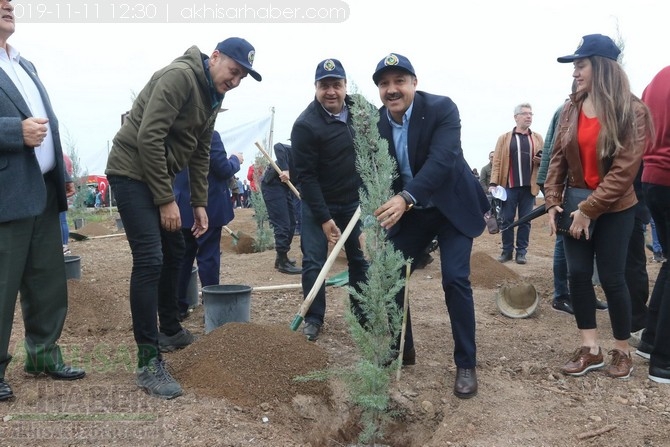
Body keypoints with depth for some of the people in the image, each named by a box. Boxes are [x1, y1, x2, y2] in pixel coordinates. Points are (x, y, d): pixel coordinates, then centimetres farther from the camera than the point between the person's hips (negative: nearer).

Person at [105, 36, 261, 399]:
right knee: (149, 260, -14)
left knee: (174, 252, 17)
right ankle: (148, 363, -8)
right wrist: (166, 200, -21)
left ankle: (171, 330, 36)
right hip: (131, 172, -10)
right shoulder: (179, 76, -19)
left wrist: (199, 203, 11)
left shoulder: (213, 96, 10)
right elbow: (148, 137, -25)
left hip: (157, 175, 10)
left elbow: (200, 154, 16)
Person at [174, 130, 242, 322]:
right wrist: (236, 159, 5)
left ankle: (178, 307, 18)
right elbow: (224, 170, -15)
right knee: (208, 257, 1)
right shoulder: (209, 134, -16)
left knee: (183, 257, 13)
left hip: (182, 208, 6)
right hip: (208, 207, -6)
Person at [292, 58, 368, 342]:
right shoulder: (305, 125, -20)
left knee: (360, 258, 10)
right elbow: (306, 176, -18)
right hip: (318, 202, -4)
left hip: (353, 201, 5)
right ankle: (313, 319, 10)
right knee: (313, 261, -3)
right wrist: (324, 218, -19)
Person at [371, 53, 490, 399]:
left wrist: (405, 198, -48)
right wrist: (379, 214, -20)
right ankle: (402, 349, 22)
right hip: (408, 211, 5)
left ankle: (466, 364, 2)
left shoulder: (442, 108, -21)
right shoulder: (376, 123, -8)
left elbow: (441, 160, -34)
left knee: (455, 278, -13)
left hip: (453, 206, -4)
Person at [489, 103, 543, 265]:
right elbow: (497, 161, 1)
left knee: (525, 220, 5)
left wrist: (541, 159, -10)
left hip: (529, 187, 1)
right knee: (507, 219, 2)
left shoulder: (537, 138, 12)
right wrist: (493, 183, -8)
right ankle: (507, 251, 12)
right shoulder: (504, 138, 8)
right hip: (509, 186, -1)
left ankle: (521, 251, 12)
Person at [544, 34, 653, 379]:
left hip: (615, 209, -5)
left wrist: (589, 210, -18)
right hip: (576, 206, 5)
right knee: (578, 274, 2)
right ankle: (590, 349, 14)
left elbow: (624, 170, -17)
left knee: (611, 277, 0)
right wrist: (552, 202, -6)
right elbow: (558, 158, 4)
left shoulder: (631, 111, -13)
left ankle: (622, 351, 18)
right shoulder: (570, 109, 3)